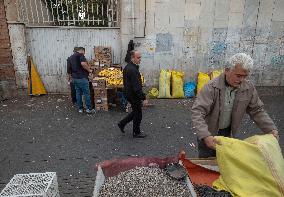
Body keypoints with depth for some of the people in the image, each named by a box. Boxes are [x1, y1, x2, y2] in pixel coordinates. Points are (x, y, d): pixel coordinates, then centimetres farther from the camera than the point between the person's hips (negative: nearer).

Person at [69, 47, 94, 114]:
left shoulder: (71, 57, 17)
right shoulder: (80, 55, -9)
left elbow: (70, 68, 24)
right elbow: (83, 63, -27)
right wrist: (89, 70, -13)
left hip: (74, 77, 8)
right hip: (82, 77, -8)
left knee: (78, 93, 11)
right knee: (86, 93, -1)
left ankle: (80, 109, 15)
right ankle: (89, 109, 3)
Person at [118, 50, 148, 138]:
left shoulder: (127, 67, 9)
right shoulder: (133, 70, -24)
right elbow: (137, 86, -27)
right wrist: (143, 98, -23)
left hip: (129, 93, 10)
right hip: (134, 95, -10)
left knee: (136, 111, 23)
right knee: (138, 114, 5)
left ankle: (122, 123, 29)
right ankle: (136, 133, 20)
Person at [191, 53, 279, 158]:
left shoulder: (249, 88, -11)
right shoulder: (211, 87, -28)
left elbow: (257, 110, 2)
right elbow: (197, 112, -34)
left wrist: (271, 129, -8)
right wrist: (205, 136, -45)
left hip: (228, 133, 4)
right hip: (209, 134, -4)